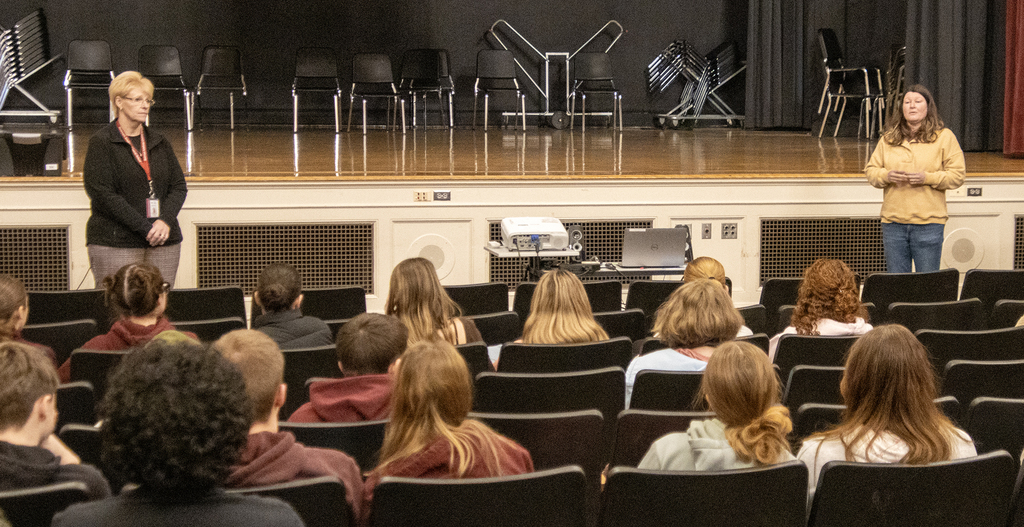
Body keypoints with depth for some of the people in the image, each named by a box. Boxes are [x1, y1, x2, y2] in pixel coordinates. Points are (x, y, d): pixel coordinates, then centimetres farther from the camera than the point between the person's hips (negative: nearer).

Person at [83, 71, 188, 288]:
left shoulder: (159, 143, 17)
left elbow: (179, 186, 14)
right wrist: (145, 227, -15)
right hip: (115, 244, -5)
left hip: (164, 244, 5)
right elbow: (103, 195, -10)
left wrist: (166, 221, -7)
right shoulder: (102, 143, -1)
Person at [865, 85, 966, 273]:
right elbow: (870, 171, 13)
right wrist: (886, 176, -9)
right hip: (893, 222, 3)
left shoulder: (944, 137, 2)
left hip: (928, 223, -3)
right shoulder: (888, 138, 12)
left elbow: (958, 175, -2)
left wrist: (927, 178, -16)